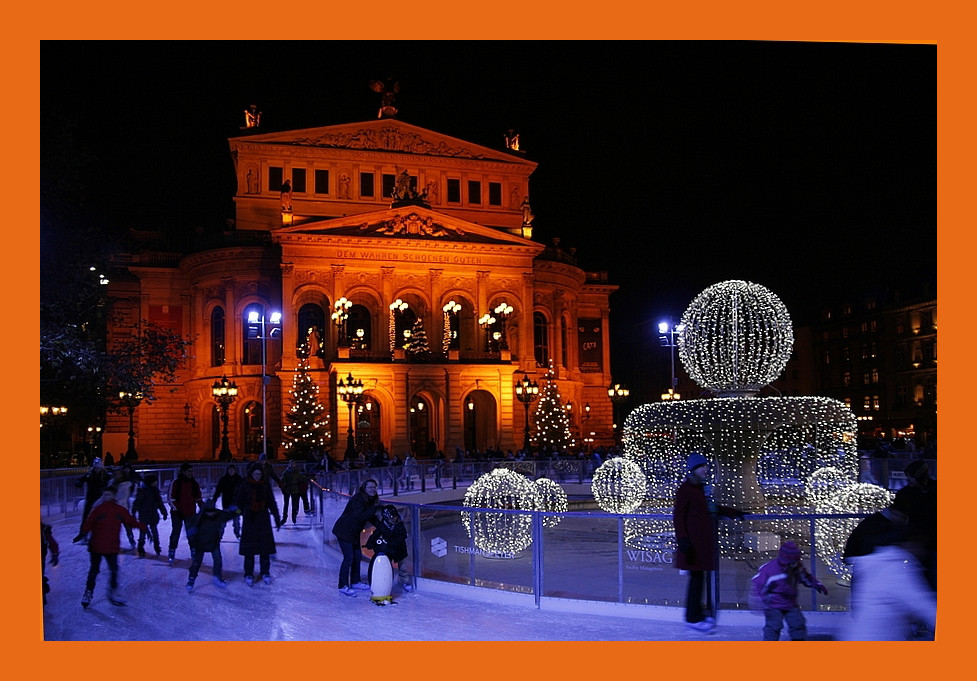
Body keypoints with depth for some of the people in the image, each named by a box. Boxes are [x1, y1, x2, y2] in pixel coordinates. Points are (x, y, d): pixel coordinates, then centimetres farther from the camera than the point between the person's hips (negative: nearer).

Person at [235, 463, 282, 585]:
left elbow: (272, 502, 9)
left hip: (263, 518, 2)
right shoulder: (244, 485, -3)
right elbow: (238, 503, 0)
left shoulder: (266, 485, 4)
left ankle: (265, 573, 15)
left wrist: (277, 518, 9)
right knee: (249, 548, 1)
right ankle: (248, 574, 11)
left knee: (265, 546, 3)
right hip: (249, 518, -2)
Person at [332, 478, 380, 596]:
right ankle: (343, 586, 0)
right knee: (349, 558, -9)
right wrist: (375, 507, -28)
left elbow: (371, 517, 11)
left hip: (354, 532, 9)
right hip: (344, 531, -9)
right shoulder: (358, 499, -23)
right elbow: (361, 516, -32)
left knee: (357, 556, 15)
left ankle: (355, 582, 30)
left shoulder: (370, 500, 5)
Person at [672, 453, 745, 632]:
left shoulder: (702, 488, 13)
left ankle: (697, 613, 21)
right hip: (693, 541, -8)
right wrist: (683, 539, -21)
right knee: (697, 577, -5)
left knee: (699, 576, 11)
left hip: (703, 540, 8)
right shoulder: (685, 489, -13)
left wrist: (733, 512, 30)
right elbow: (678, 516, -15)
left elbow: (711, 508, 27)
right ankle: (692, 618, 4)